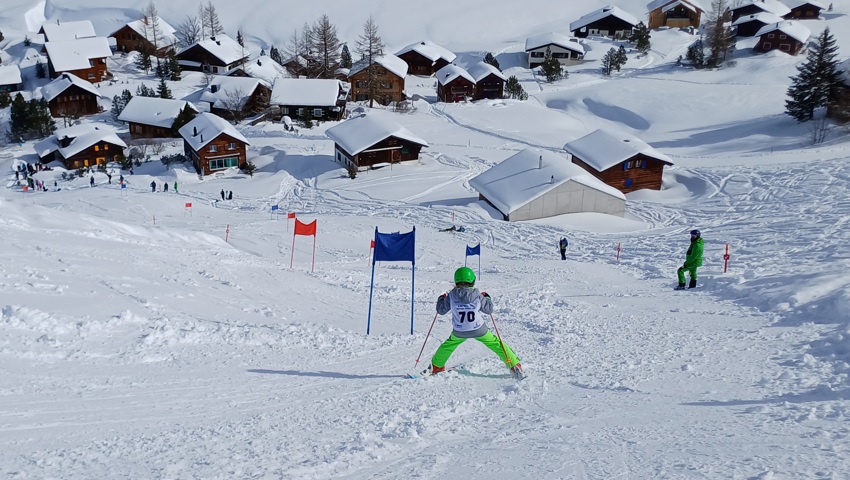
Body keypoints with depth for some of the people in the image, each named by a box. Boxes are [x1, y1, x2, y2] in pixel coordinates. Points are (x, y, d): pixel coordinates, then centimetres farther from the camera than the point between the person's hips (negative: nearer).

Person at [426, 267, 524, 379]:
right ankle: (514, 365, 16)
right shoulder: (477, 295, -14)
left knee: (449, 344, 29)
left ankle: (436, 366, 40)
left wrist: (441, 298, 20)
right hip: (479, 330, -1)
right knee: (496, 344, 16)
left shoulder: (451, 295, -12)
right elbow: (489, 309, -2)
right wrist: (487, 298, 16)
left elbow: (441, 310, 1)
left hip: (459, 332, 2)